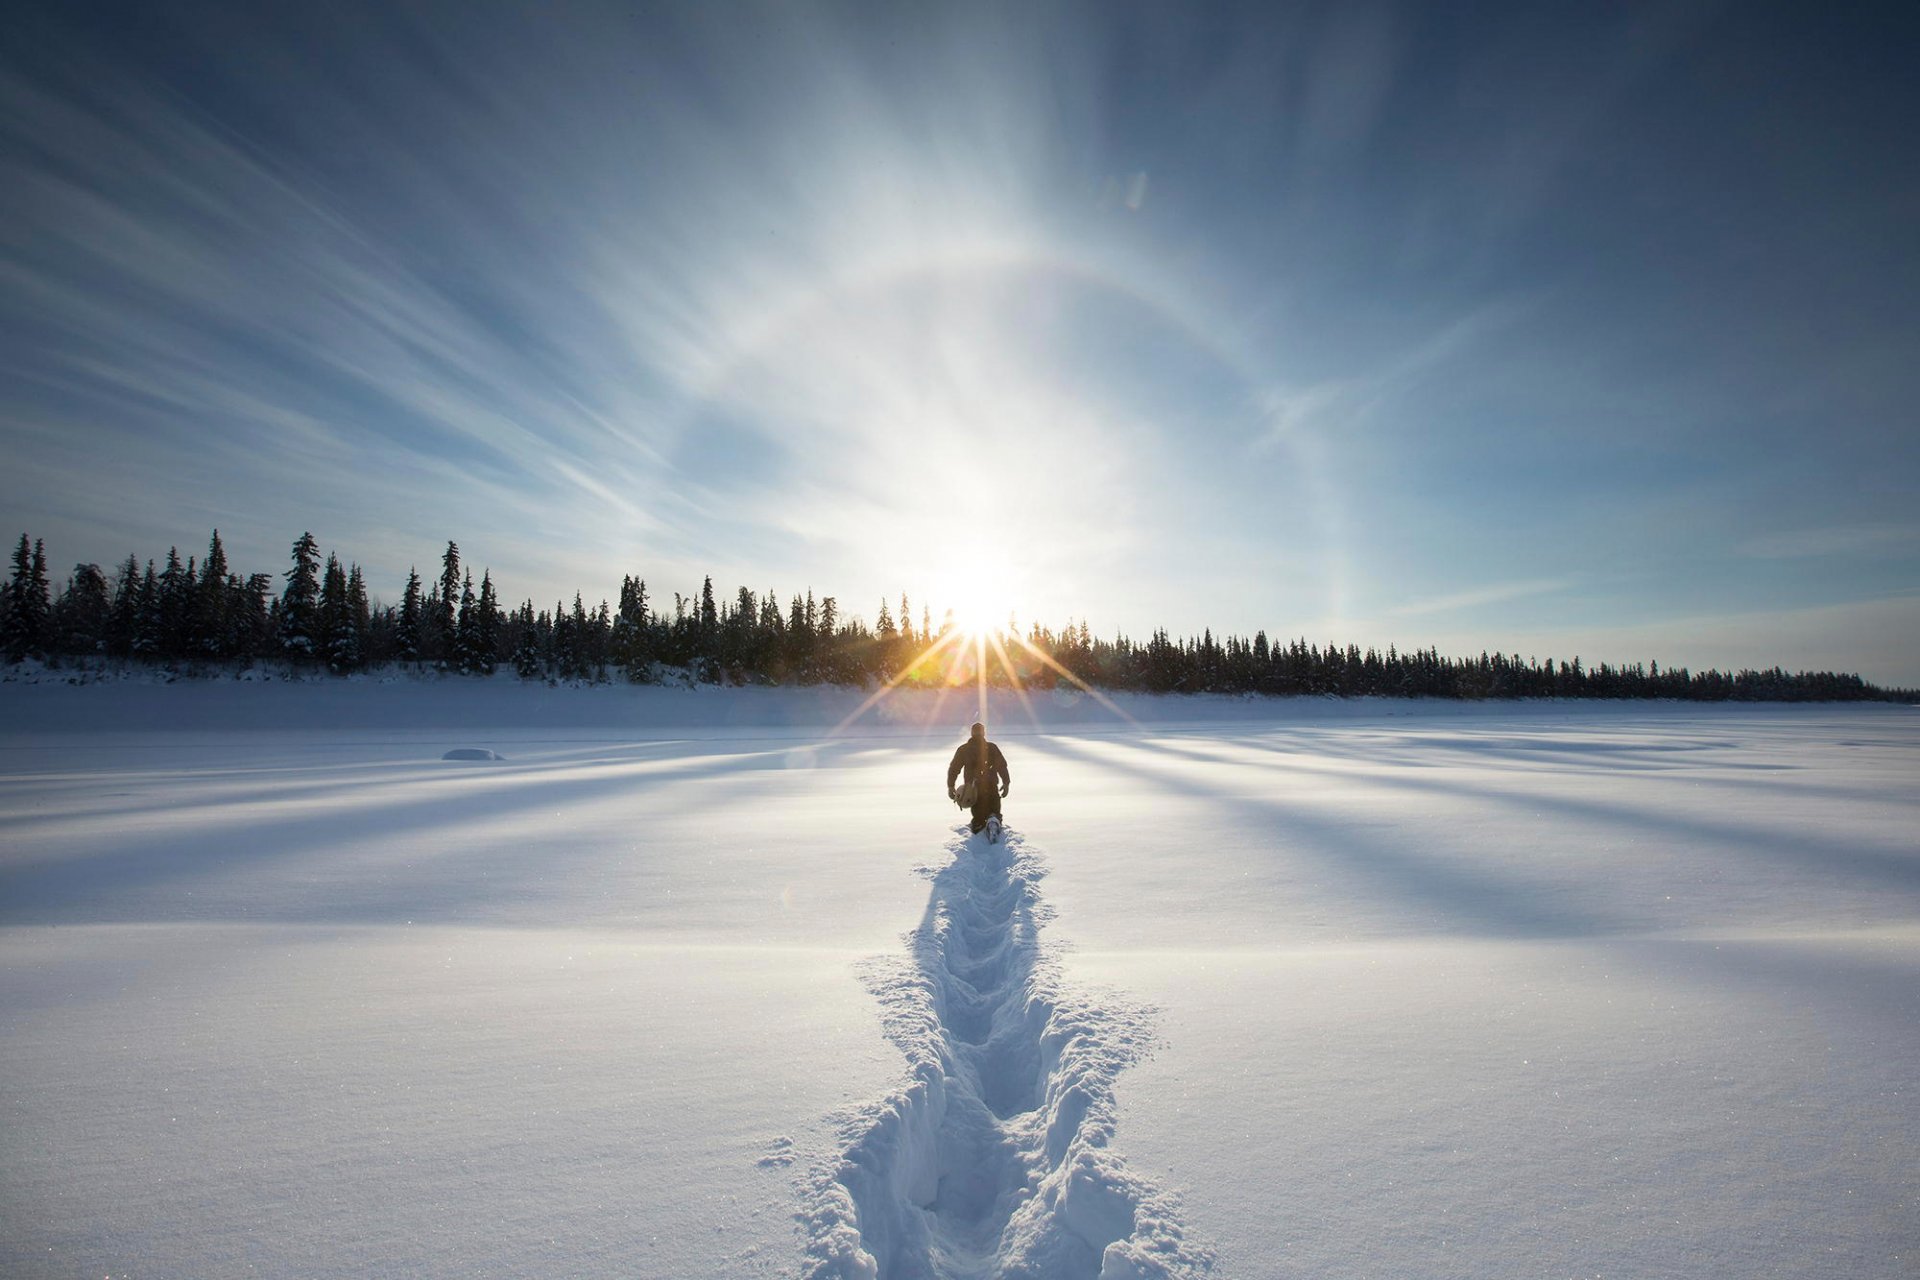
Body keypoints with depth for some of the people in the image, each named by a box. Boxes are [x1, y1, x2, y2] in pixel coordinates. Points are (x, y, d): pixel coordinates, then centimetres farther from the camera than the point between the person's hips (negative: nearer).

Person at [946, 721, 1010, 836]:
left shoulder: (963, 749, 7)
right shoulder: (991, 747, 4)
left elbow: (953, 768, 5)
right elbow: (1002, 766, -1)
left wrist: (951, 786, 10)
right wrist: (1006, 782, 5)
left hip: (972, 790, 1)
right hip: (992, 788, -1)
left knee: (978, 814, 10)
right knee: (994, 811, 8)